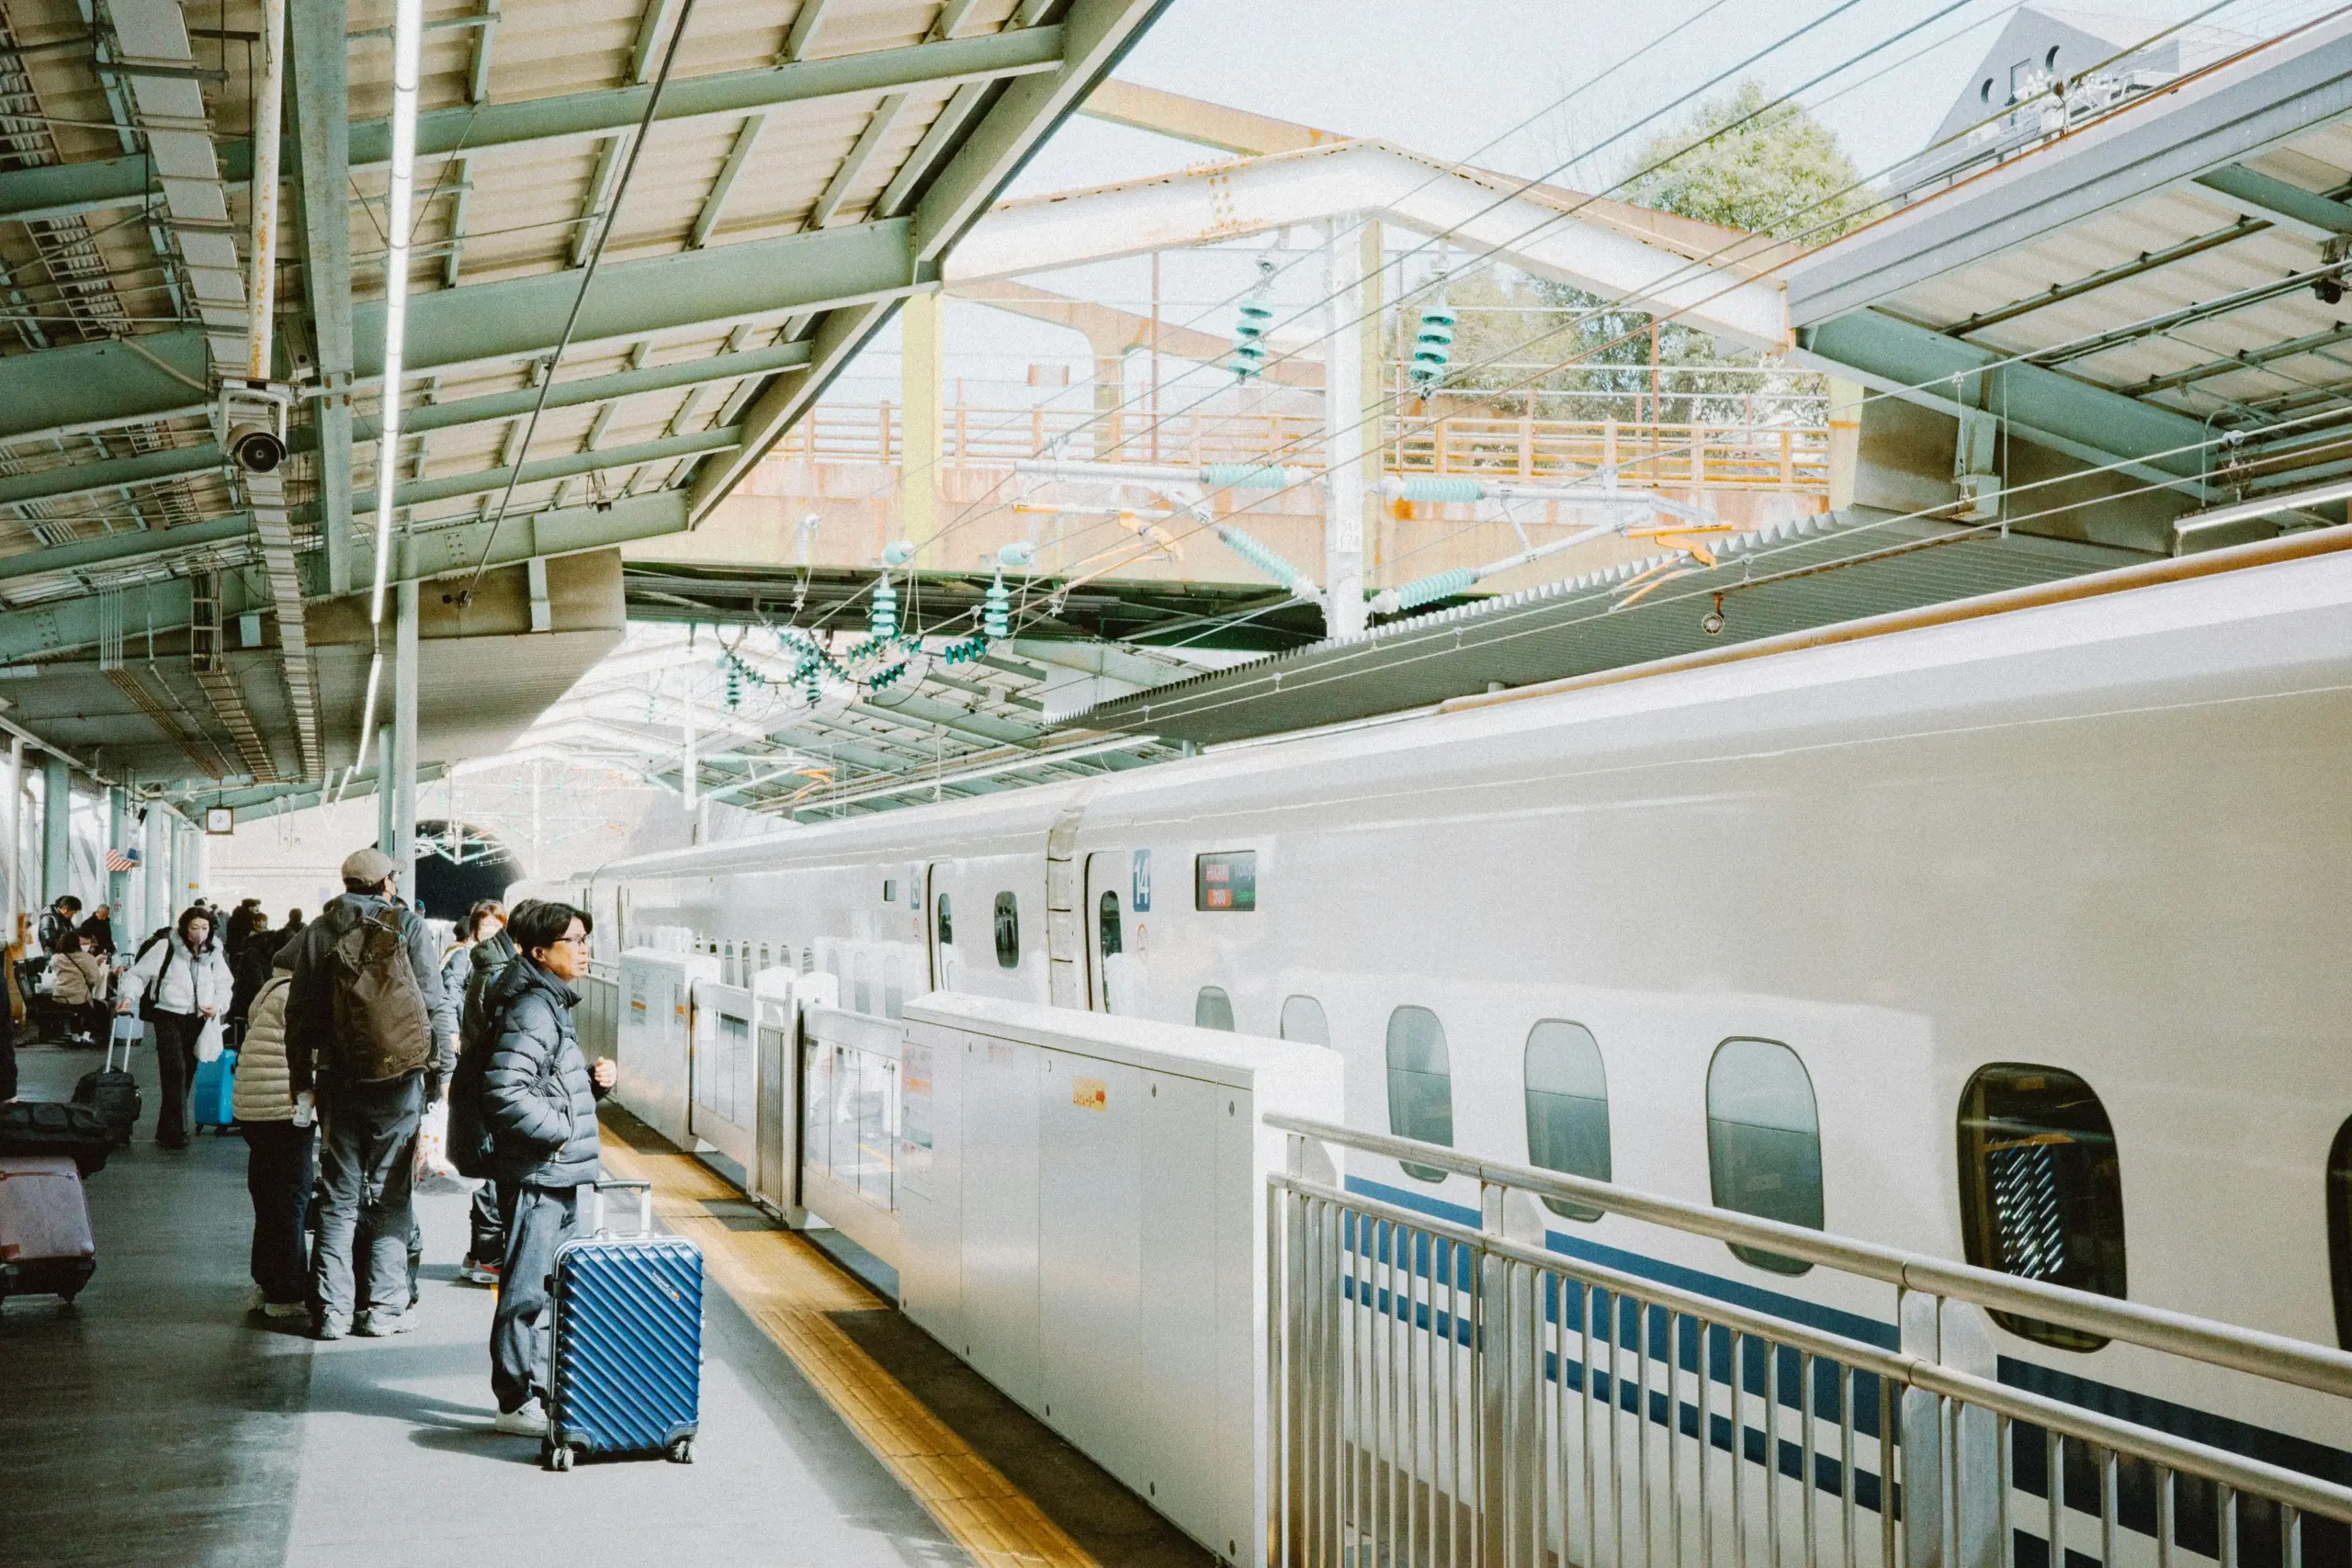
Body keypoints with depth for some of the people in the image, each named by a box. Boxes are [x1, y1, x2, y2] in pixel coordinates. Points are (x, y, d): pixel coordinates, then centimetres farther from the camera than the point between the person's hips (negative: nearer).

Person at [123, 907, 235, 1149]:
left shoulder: (213, 954, 7)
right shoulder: (166, 948, -6)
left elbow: (224, 984, 14)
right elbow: (139, 974, -3)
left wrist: (218, 1005, -5)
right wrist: (129, 996, -21)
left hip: (197, 1020, 5)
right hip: (169, 1017, -5)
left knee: (187, 1074, 8)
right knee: (176, 1070, -15)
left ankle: (166, 1130, 20)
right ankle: (176, 1131, -12)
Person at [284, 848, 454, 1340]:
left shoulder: (318, 932, 6)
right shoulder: (407, 925, -1)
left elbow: (299, 1012, 8)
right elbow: (435, 1004, -2)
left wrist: (300, 1075, 15)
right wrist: (441, 1069, 4)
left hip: (338, 1079, 2)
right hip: (399, 1078, -2)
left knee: (339, 1196, 8)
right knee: (390, 1195, 4)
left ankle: (332, 1310, 8)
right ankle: (385, 1307, 4)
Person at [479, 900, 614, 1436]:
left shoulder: (553, 1005, 15)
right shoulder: (532, 1010, -17)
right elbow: (504, 1091, -27)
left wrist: (594, 1080, 6)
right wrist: (560, 1129, -18)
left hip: (558, 1174, 10)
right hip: (537, 1175, -10)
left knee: (553, 1287, 17)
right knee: (527, 1290, -2)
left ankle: (543, 1391, 27)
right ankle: (518, 1403, 6)